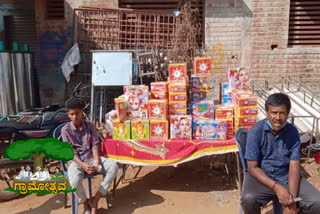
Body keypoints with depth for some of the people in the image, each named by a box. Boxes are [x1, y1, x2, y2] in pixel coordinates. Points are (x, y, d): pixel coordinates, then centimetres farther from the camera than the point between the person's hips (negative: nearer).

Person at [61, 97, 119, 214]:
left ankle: (95, 199, -15)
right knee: (74, 181, -36)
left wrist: (96, 160, -19)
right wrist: (82, 165, -23)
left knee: (113, 166, -24)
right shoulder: (65, 130, -3)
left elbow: (95, 145, 0)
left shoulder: (90, 126, 4)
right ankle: (85, 202, -1)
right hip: (76, 161, -3)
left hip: (91, 158, 3)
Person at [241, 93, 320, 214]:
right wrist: (276, 187, -27)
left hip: (287, 177, 3)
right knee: (248, 199, -32)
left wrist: (292, 198, -21)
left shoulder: (292, 132, -7)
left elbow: (294, 166, -9)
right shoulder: (256, 130, -16)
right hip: (261, 177, -3)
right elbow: (253, 168, -15)